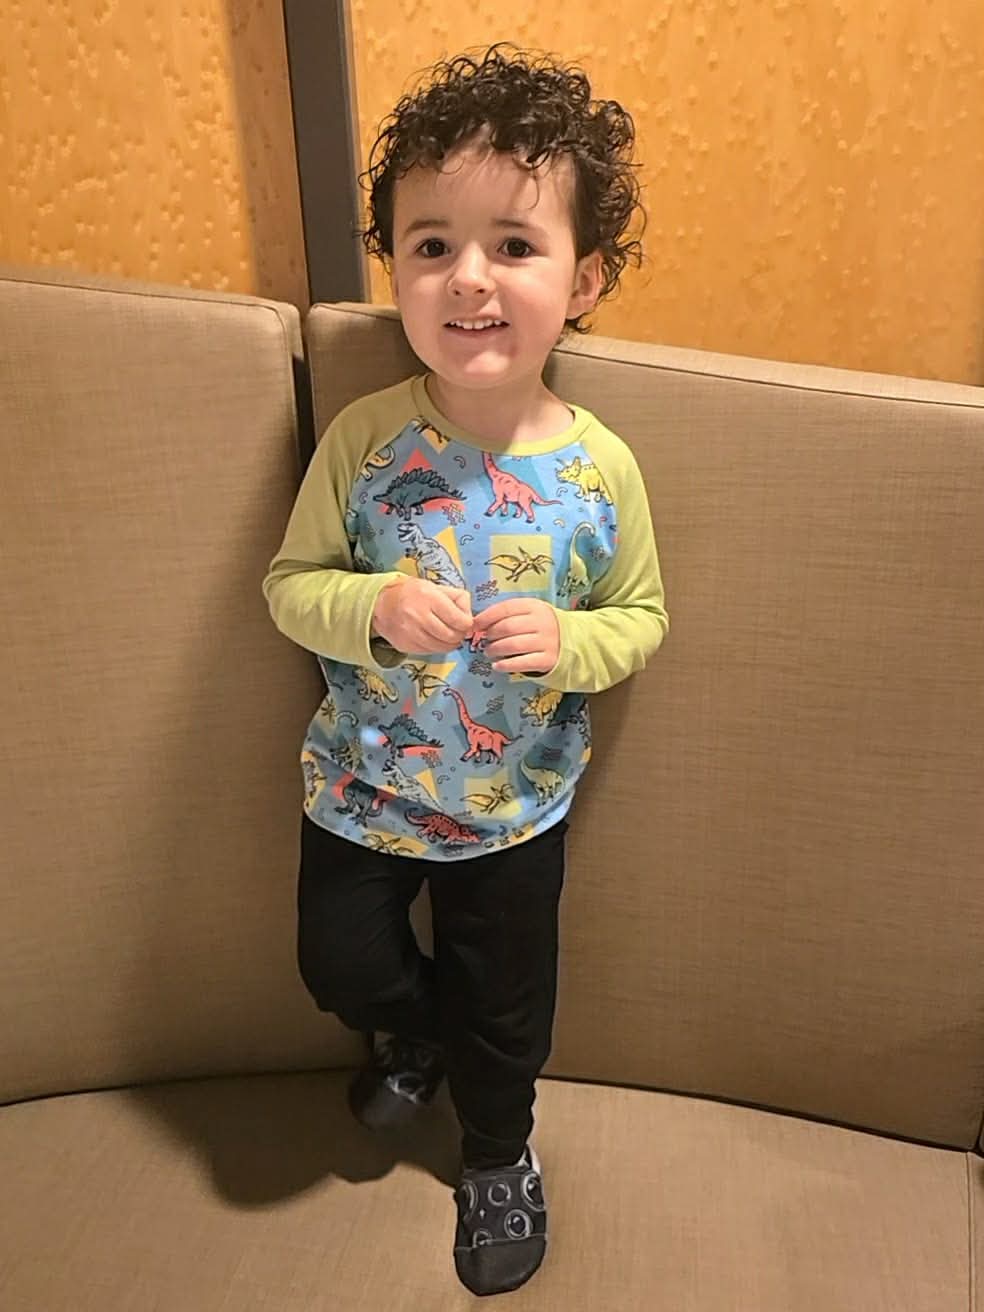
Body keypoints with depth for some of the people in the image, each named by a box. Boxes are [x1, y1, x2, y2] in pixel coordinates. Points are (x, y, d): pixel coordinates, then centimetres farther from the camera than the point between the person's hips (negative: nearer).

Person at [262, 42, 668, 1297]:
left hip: (516, 804, 0)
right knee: (339, 961, 16)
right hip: (362, 785, 0)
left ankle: (497, 1151, 52)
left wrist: (567, 641, -27)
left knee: (508, 1005, 19)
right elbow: (290, 581, -9)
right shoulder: (364, 439, -17)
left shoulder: (599, 467, -17)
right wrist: (374, 606, -29)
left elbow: (640, 616, -5)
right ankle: (417, 1033, 53)